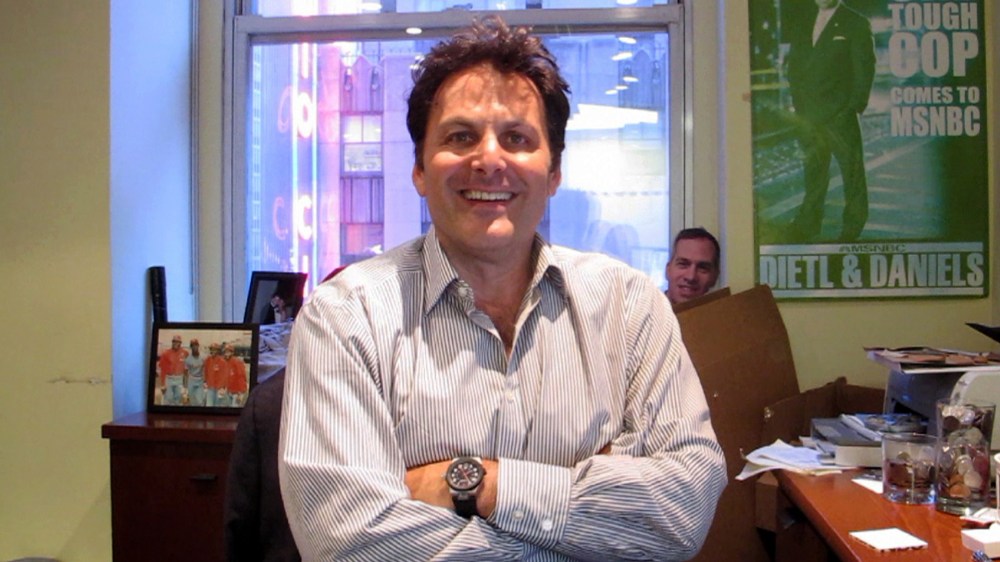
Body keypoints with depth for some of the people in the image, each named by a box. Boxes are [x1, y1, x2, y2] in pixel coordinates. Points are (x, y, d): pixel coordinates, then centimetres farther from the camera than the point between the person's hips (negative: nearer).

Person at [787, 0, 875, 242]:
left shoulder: (856, 24, 0)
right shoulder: (803, 24, 15)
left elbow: (865, 69, -4)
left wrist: (855, 106, -10)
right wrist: (798, 103, 5)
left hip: (840, 115, -5)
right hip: (808, 114, 5)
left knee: (852, 171, 1)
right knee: (813, 171, 11)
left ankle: (853, 226, 11)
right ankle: (808, 226, 18)